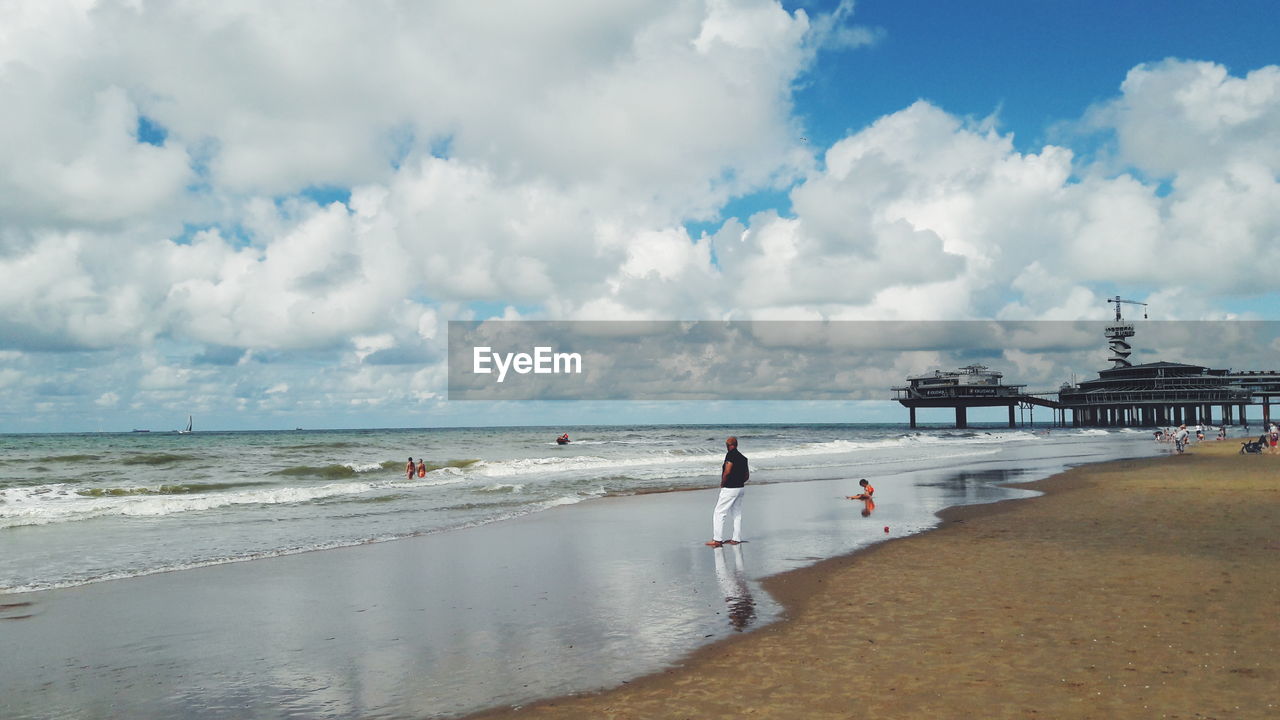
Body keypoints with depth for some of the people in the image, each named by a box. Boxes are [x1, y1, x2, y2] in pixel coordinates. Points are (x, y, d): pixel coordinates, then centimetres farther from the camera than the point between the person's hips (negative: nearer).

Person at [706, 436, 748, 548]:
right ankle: (736, 539, 17)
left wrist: (722, 484, -9)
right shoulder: (743, 457, 10)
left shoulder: (730, 455, -15)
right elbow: (747, 476, 15)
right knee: (737, 514, 14)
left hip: (729, 489, -9)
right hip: (740, 488, 9)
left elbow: (727, 472, -23)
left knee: (719, 513, -3)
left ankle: (717, 540, -5)